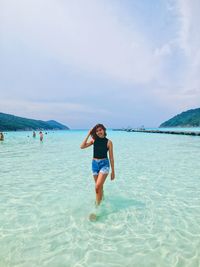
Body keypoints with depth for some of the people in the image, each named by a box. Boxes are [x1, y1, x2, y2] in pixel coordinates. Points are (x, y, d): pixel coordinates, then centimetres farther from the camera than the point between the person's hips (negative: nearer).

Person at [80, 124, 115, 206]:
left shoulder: (108, 142, -6)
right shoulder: (94, 140, 2)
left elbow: (111, 157, -2)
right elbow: (82, 146, -9)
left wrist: (113, 171, 0)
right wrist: (88, 135, -10)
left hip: (104, 164, -4)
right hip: (95, 164, 4)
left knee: (98, 186, -17)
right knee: (100, 186, 17)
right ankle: (101, 199, 42)